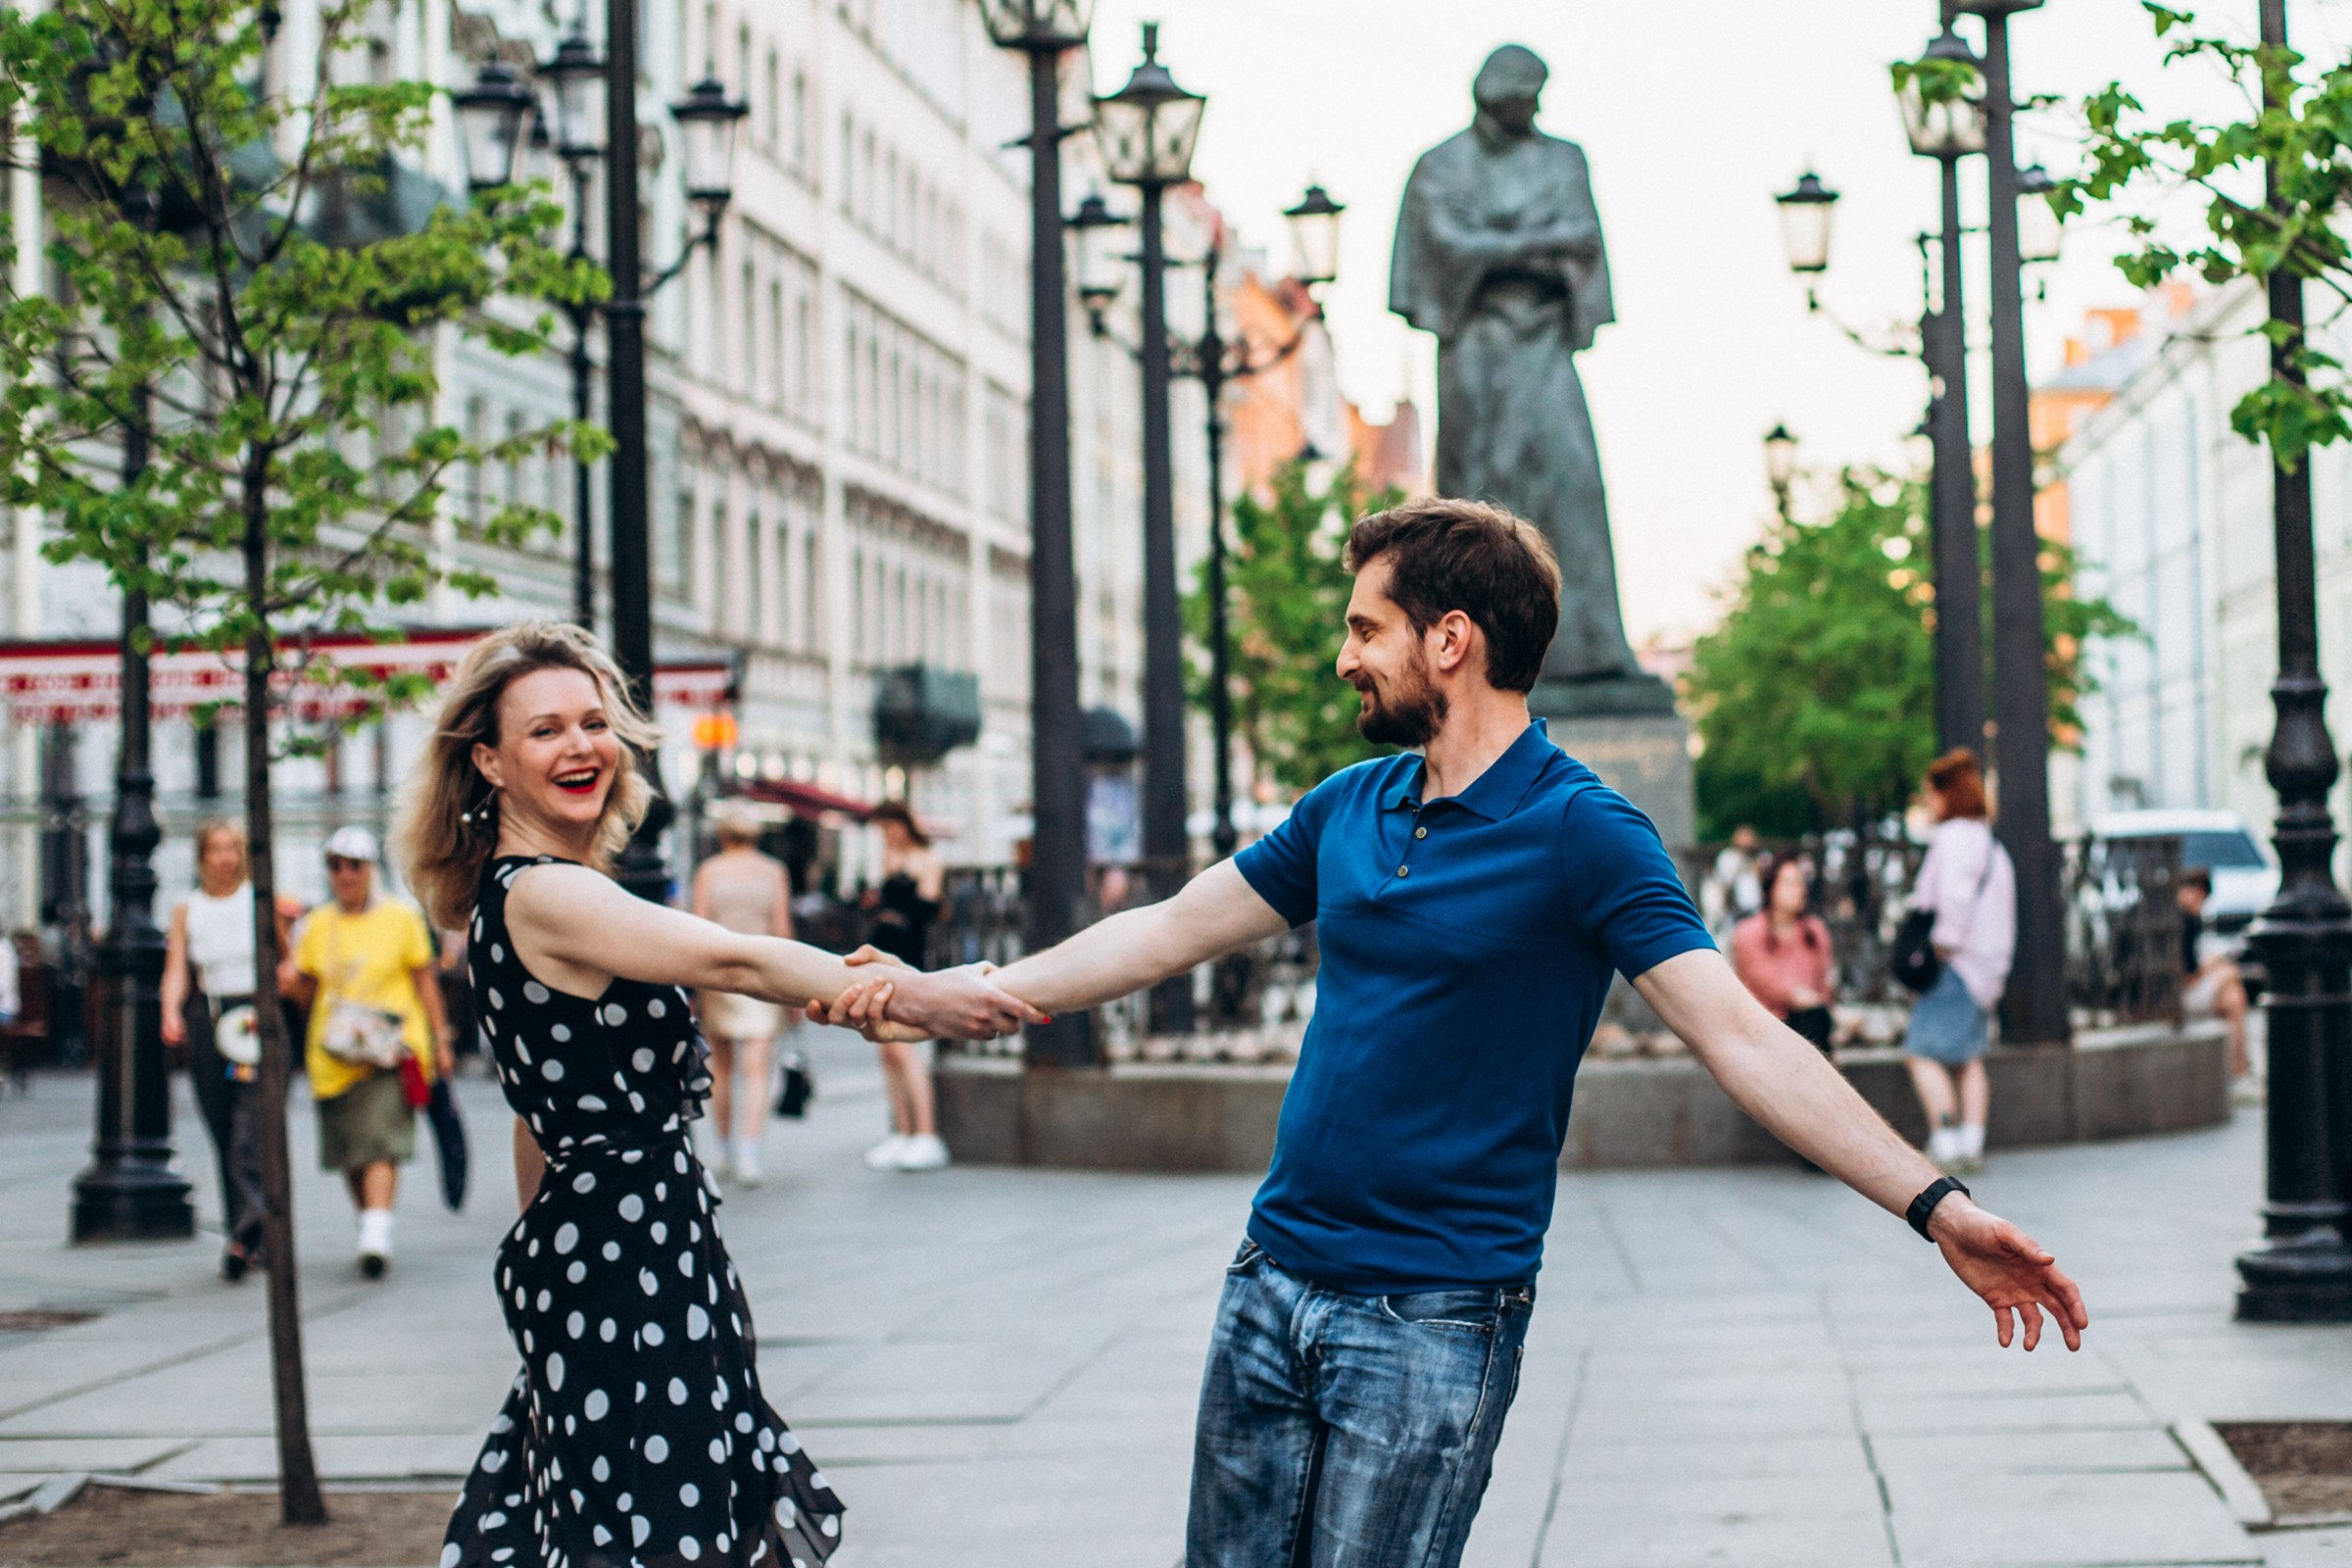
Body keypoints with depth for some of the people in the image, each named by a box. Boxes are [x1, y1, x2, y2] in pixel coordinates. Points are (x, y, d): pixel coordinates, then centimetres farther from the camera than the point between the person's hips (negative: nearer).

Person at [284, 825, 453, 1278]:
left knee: (380, 1142, -19)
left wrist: (440, 1040, 4)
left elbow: (425, 982, 7)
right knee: (350, 1155, 7)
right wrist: (290, 977, -7)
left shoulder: (401, 917, 4)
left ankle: (377, 1234, -27)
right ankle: (371, 1227, 24)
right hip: (333, 1060, 4)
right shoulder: (318, 925, 12)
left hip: (389, 1053, -4)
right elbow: (306, 993, 16)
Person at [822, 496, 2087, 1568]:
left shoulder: (1580, 833, -12)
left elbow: (1742, 1038, -18)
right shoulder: (1349, 808, 8)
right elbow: (1169, 933, 16)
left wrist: (1933, 1204, -29)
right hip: (1271, 1285, 6)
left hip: (1434, 1322, -6)